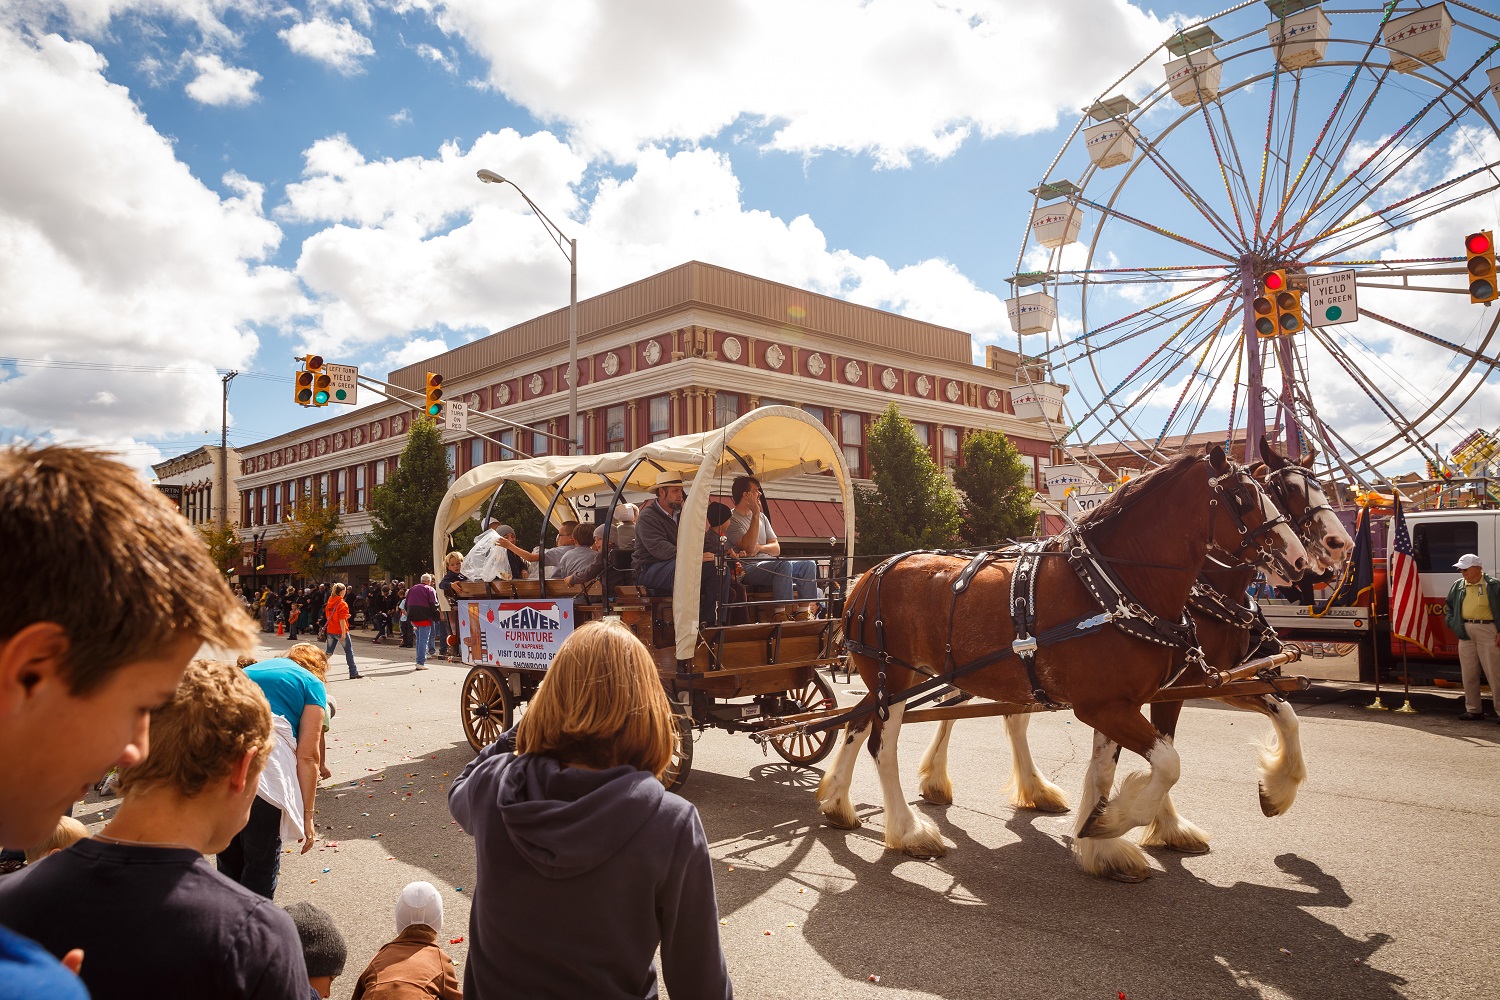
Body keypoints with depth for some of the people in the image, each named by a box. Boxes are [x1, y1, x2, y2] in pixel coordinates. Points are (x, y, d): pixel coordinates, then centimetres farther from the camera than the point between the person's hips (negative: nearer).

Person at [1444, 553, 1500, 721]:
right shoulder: (1458, 586, 12)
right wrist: (1452, 623, 9)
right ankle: (1473, 710, 17)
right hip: (1465, 632, 5)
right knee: (1468, 674, 8)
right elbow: (1449, 605, 23)